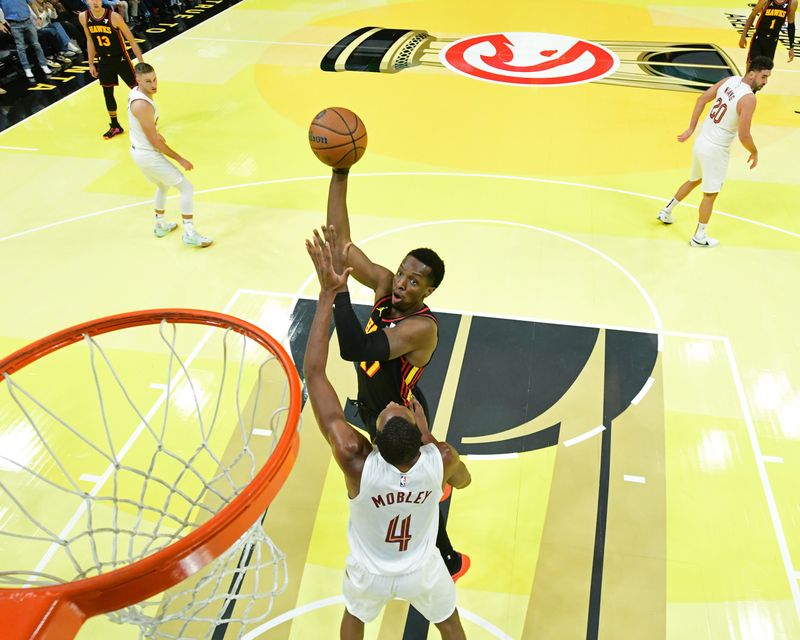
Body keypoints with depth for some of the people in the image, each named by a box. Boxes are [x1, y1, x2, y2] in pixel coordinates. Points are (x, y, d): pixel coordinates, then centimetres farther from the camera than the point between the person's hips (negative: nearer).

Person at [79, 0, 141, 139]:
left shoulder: (113, 17, -20)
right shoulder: (83, 17, -8)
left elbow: (131, 40, -14)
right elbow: (90, 40, 7)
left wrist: (141, 62, -17)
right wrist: (91, 64, 8)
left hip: (121, 59, -4)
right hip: (104, 61, 4)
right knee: (107, 93, 10)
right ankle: (115, 126, 25)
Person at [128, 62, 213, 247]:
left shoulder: (135, 92, 1)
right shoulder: (143, 105, -28)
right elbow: (154, 141, -24)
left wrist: (155, 133, 35)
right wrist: (180, 159, -18)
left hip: (137, 151, 10)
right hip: (148, 155, -10)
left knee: (163, 186, 30)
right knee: (187, 188, -4)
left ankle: (160, 226, 42)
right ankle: (189, 234, -3)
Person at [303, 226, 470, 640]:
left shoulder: (355, 461, -40)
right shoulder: (440, 460, -35)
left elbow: (313, 373, -39)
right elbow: (464, 481, -6)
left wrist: (328, 294, -41)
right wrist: (427, 438, -17)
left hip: (370, 573, 0)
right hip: (421, 572, 0)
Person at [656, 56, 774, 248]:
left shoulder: (730, 80, -1)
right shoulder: (748, 98, -23)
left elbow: (702, 99, 6)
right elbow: (743, 136, -23)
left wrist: (691, 129, 11)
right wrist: (754, 153, -4)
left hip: (701, 142, 7)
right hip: (715, 150, -7)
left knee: (694, 180, 30)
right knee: (710, 194, 10)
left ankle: (666, 211, 43)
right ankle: (699, 237, 23)